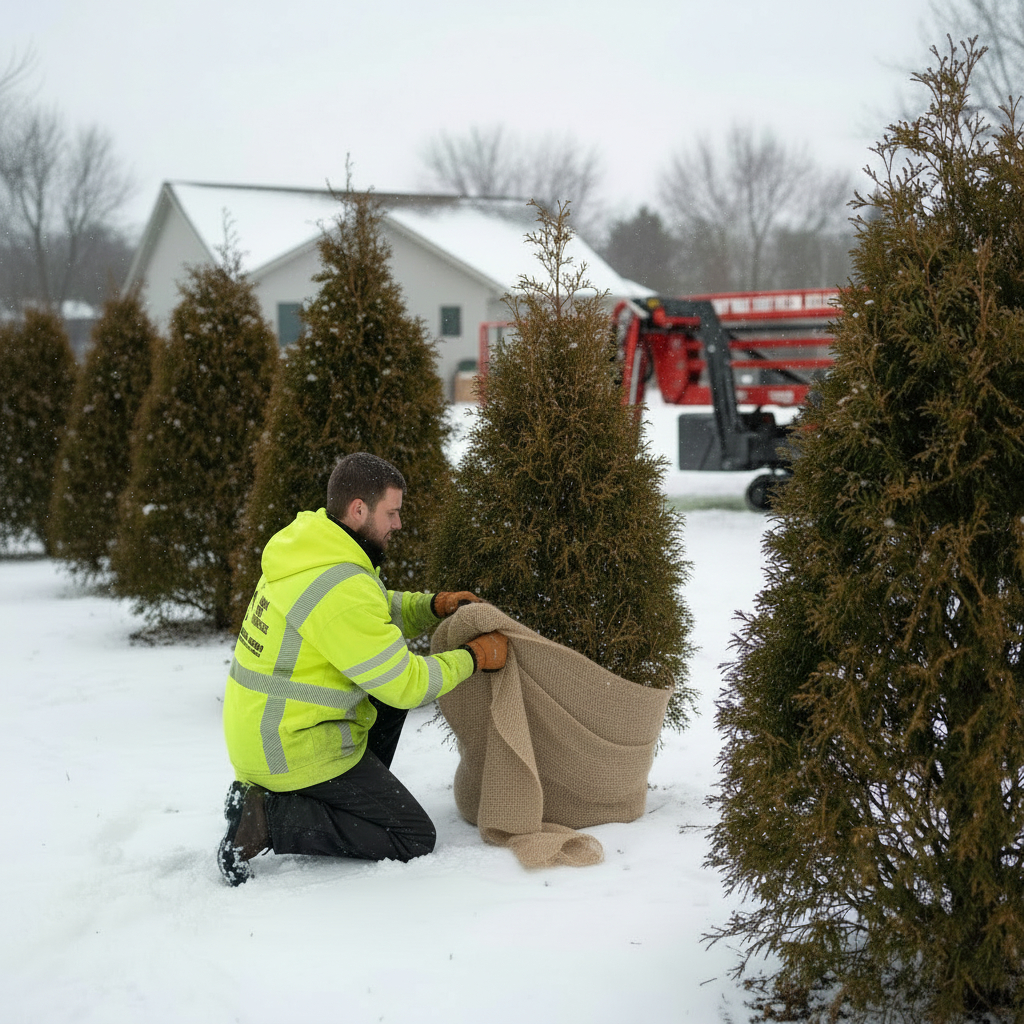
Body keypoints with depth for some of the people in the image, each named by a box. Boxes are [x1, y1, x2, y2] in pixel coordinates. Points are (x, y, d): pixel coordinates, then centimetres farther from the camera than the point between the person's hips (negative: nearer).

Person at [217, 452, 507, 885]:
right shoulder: (341, 589, -26)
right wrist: (472, 658, -6)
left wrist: (432, 607, 4)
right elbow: (406, 683, -20)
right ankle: (270, 816, -9)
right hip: (298, 750, -10)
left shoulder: (312, 550, 4)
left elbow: (381, 611, 21)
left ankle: (357, 800, 18)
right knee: (414, 839, -3)